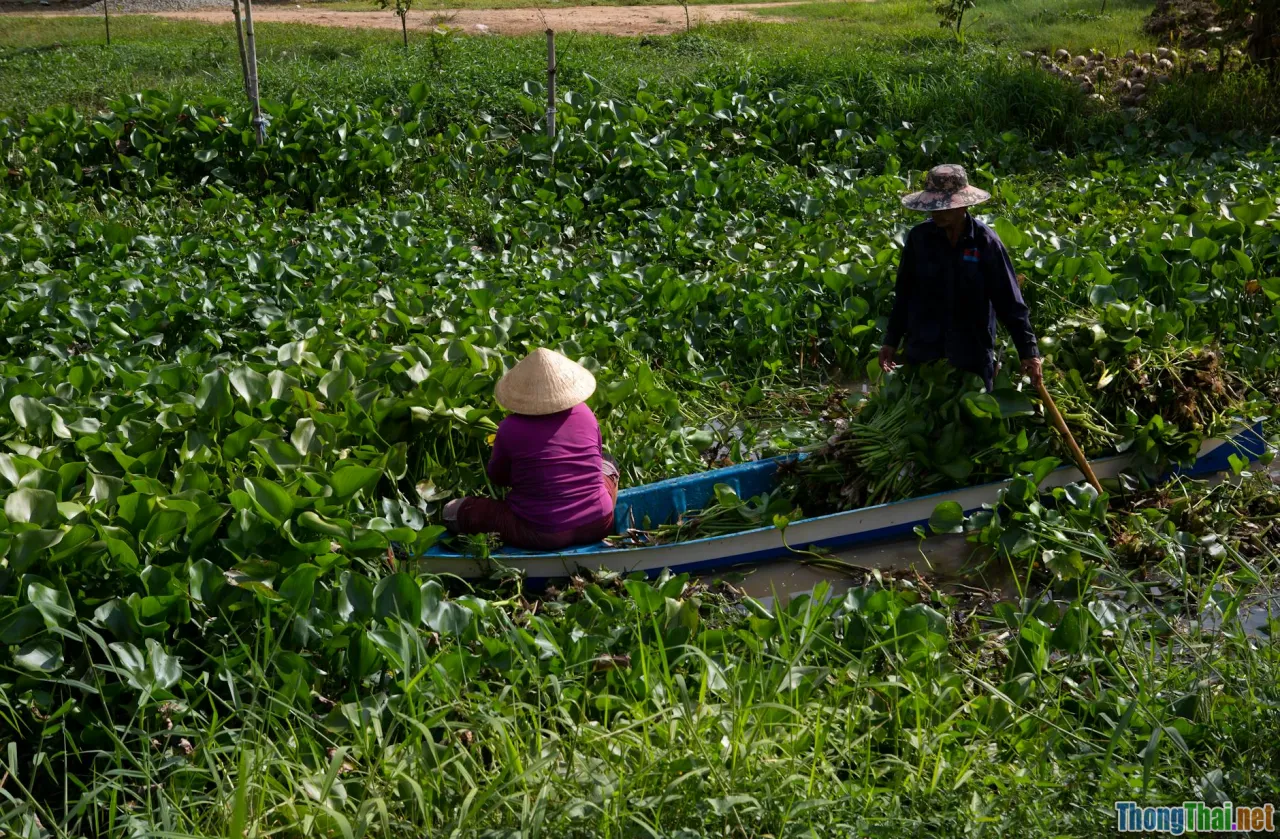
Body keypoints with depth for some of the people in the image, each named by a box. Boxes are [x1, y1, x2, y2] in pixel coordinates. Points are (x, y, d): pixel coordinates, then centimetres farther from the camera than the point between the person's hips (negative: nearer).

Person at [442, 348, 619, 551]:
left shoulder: (510, 428, -14)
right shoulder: (584, 413, -4)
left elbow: (498, 477, 4)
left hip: (541, 536, -3)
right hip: (597, 526, 3)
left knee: (453, 511, 9)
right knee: (607, 465, 33)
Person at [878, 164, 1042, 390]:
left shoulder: (985, 241, -9)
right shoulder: (919, 237, -4)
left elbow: (1008, 300, -7)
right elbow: (903, 294, 6)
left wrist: (1028, 350, -9)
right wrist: (891, 341, 8)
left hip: (973, 356, -1)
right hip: (923, 354, 1)